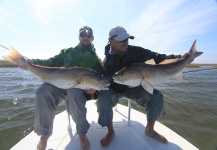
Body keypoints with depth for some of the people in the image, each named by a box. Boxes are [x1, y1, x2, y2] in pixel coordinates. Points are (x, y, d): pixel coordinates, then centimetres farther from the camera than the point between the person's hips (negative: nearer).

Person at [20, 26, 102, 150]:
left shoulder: (95, 58, 12)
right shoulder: (68, 51, 19)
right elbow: (52, 62, 11)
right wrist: (32, 62, -7)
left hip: (82, 87, -2)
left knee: (73, 92, -37)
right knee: (43, 90, -25)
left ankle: (82, 133, -20)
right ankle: (45, 134, -9)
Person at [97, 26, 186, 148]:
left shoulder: (136, 51, -12)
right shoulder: (108, 59, -16)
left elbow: (156, 57, -6)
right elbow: (107, 80, -24)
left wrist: (177, 58, -18)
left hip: (134, 87, 3)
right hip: (115, 88, -2)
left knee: (157, 97, -16)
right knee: (103, 98, -33)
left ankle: (149, 129, 7)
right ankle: (111, 131, -7)